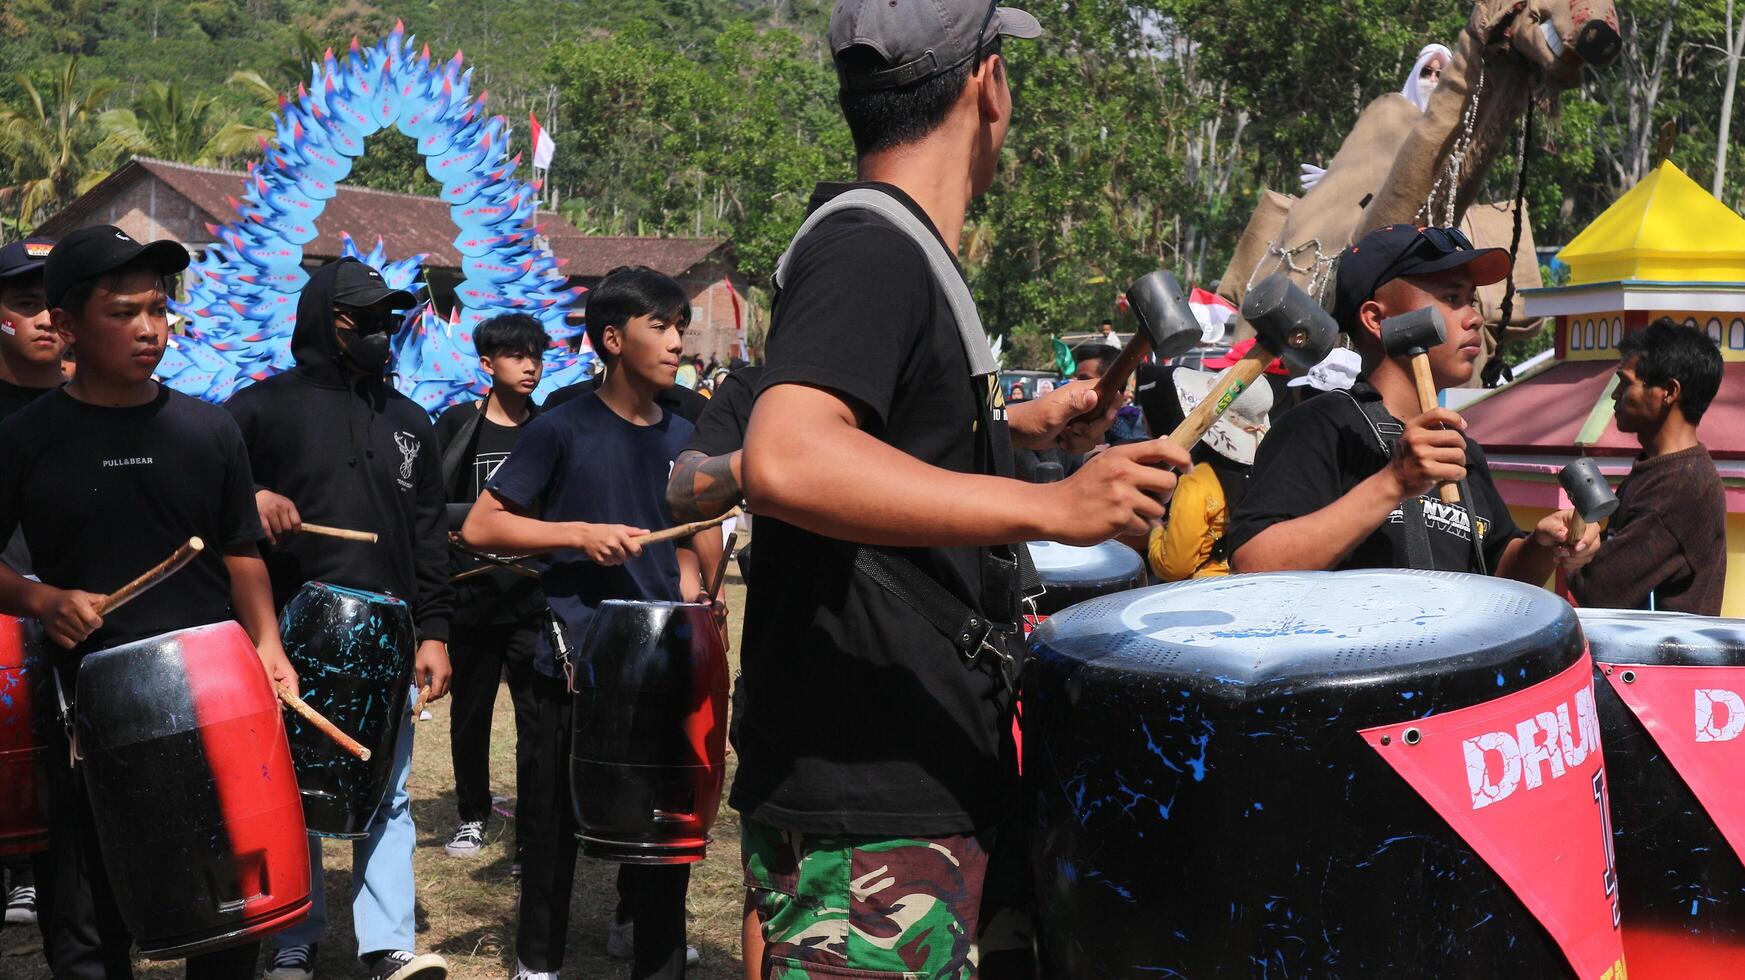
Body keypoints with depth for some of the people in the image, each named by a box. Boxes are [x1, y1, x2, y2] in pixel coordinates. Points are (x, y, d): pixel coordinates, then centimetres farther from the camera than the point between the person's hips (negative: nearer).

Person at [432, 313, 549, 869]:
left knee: (538, 718, -4)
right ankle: (473, 817, 31)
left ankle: (531, 839, 4)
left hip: (536, 599, 0)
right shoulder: (459, 424, 2)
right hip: (473, 597, 0)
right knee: (470, 714, 12)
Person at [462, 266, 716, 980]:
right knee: (559, 819, 9)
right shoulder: (563, 430, -7)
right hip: (577, 663, -4)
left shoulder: (682, 439, 8)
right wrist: (581, 533, -17)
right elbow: (479, 527, -8)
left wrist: (690, 595, 2)